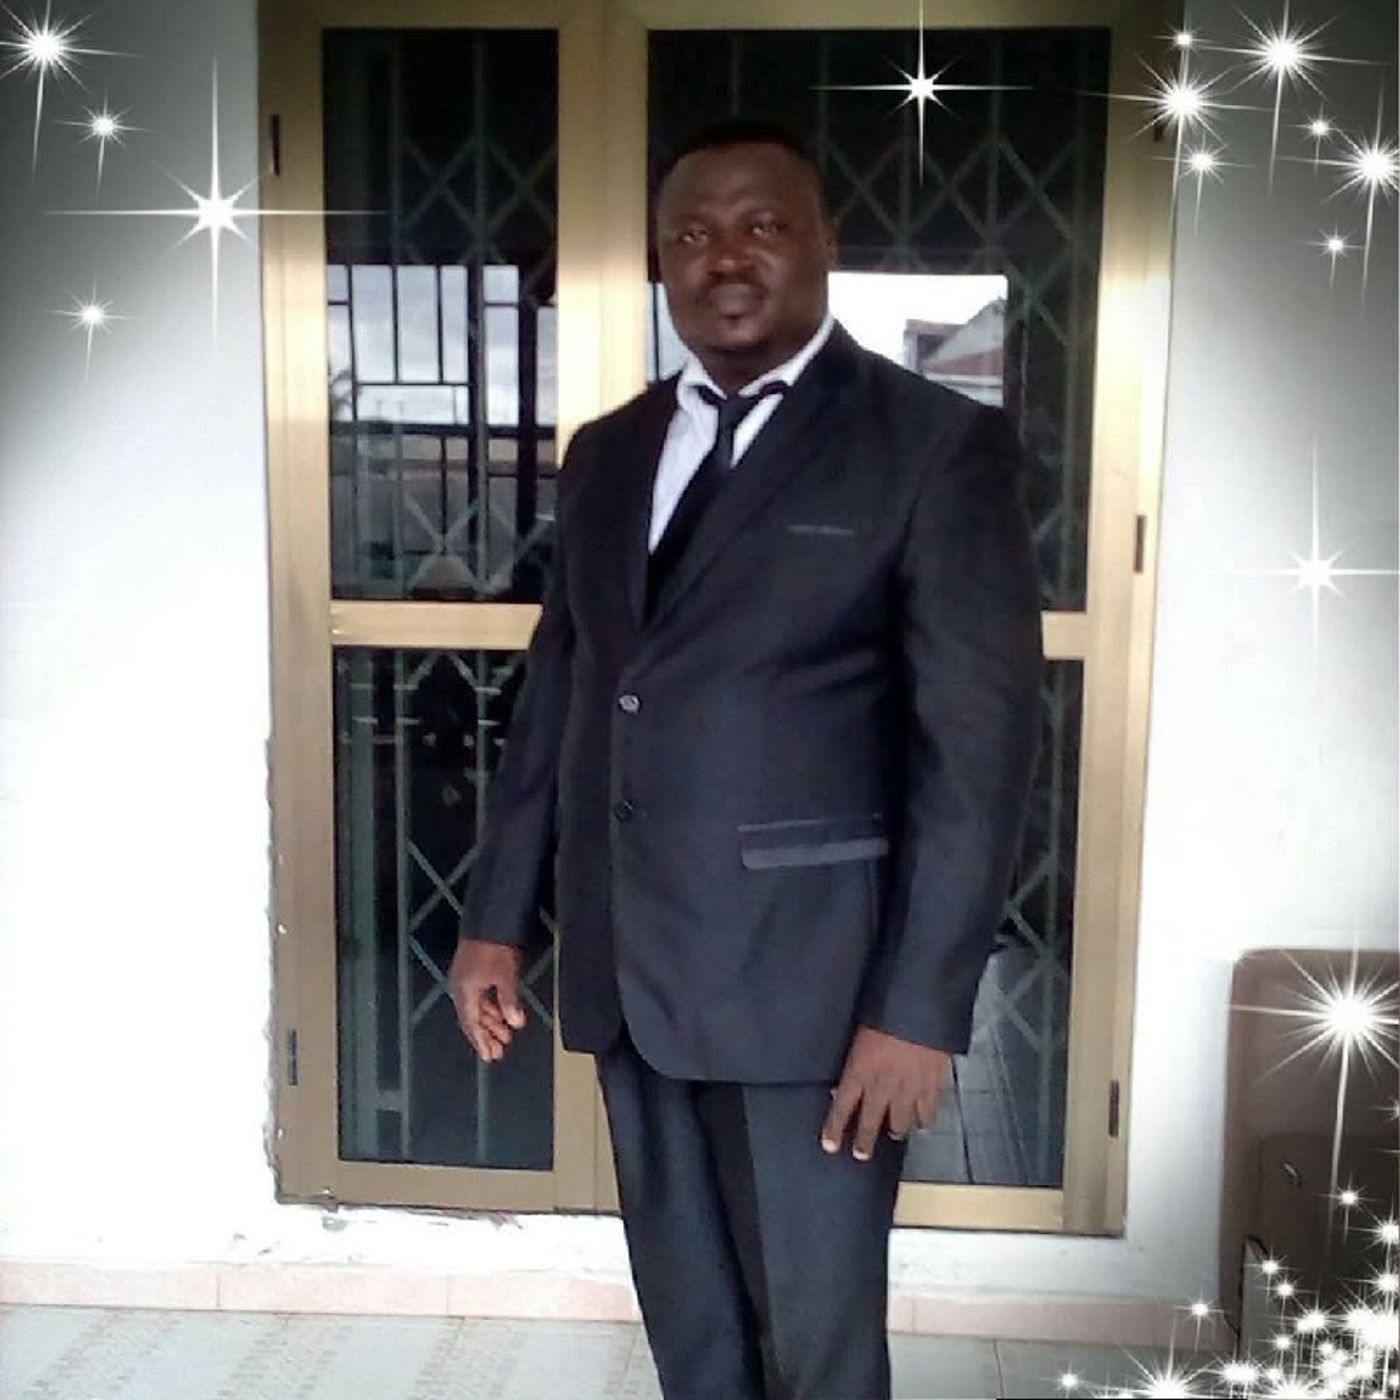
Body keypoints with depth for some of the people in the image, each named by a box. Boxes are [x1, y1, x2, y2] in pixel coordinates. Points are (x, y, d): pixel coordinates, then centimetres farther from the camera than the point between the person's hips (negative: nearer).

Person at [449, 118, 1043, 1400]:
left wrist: (919, 1005, -15)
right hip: (623, 970, 5)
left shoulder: (937, 443, -7)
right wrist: (497, 917, 12)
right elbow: (556, 692, 14)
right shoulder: (607, 453, 11)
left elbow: (979, 741, -12)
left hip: (807, 975, -5)